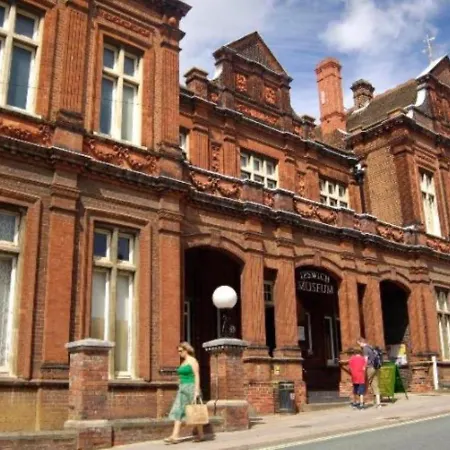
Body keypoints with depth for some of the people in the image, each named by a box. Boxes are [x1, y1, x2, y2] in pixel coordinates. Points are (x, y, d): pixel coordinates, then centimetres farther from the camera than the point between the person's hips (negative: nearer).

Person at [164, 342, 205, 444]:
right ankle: (175, 436, -9)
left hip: (191, 388, -8)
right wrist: (181, 389, 19)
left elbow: (197, 376, -14)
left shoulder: (193, 361, -9)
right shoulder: (183, 362, 16)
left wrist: (197, 390, -20)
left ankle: (200, 434, 16)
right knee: (178, 411, -3)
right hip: (183, 388, 8)